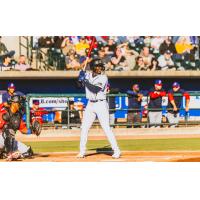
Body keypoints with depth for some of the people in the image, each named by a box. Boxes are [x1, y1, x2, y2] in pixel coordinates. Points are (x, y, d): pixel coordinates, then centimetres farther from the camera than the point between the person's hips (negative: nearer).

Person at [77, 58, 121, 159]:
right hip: (90, 104, 5)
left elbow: (96, 89, -22)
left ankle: (116, 151, -6)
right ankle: (82, 152, 15)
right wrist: (81, 78, -10)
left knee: (106, 128, -10)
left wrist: (85, 81, -24)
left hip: (101, 104, -5)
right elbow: (80, 84, 9)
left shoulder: (103, 78, -10)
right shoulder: (88, 75, 6)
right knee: (84, 128, 5)